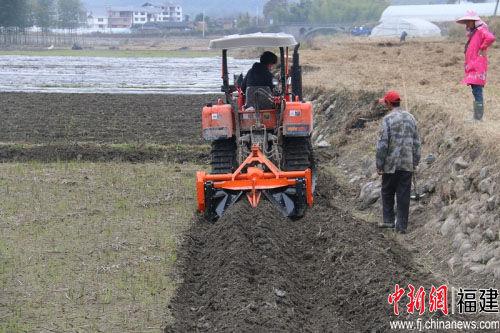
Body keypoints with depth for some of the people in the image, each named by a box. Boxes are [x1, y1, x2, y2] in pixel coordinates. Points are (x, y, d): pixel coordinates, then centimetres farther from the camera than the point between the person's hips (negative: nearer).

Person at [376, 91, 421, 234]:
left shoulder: (388, 119, -11)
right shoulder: (410, 118, 6)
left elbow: (383, 144, -13)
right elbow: (417, 142, 9)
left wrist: (379, 165, -6)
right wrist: (415, 162, 16)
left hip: (391, 164, -4)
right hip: (407, 164, 4)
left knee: (387, 192, 14)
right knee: (404, 195, 6)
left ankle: (388, 220, 15)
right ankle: (402, 225, 7)